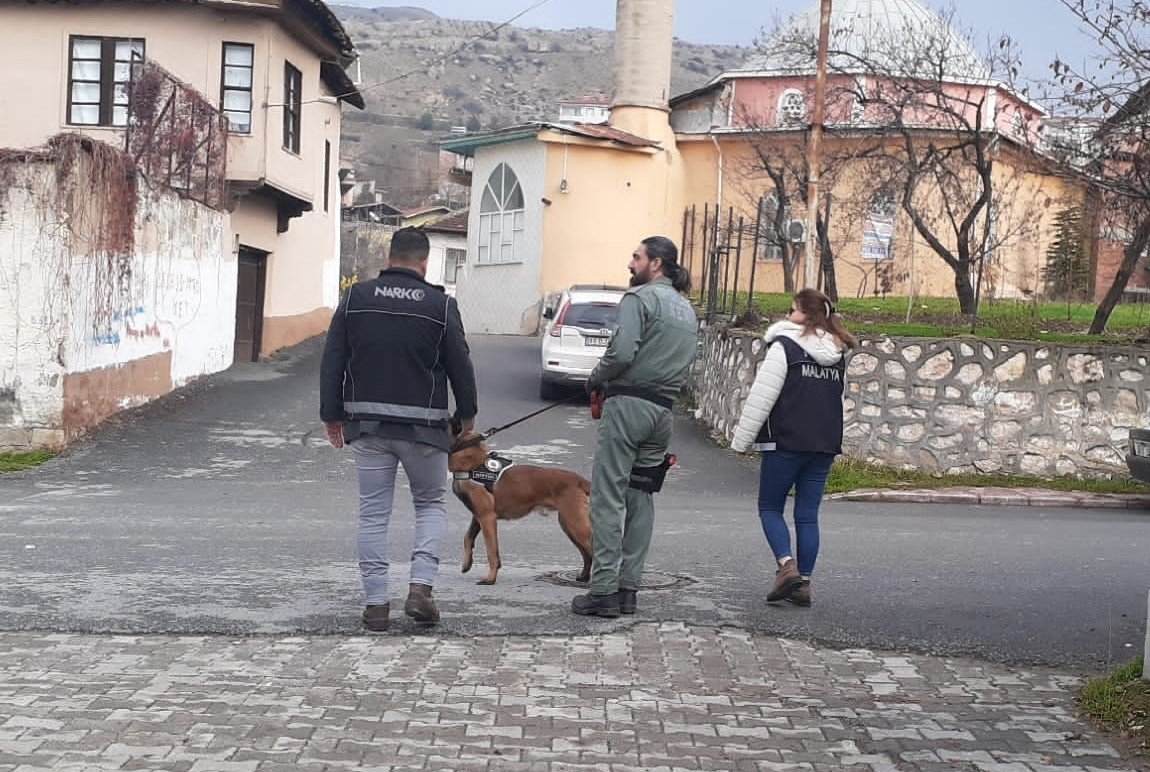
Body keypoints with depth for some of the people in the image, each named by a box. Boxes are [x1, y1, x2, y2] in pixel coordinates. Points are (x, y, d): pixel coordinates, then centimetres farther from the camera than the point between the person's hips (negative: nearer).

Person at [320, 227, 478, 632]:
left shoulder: (356, 298, 2)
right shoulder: (441, 304, -4)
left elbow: (332, 362, 2)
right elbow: (461, 366, 0)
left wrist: (332, 414, 10)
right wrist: (467, 414, 14)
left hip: (367, 423, 2)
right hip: (422, 425, -2)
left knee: (373, 512, 8)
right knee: (431, 503, 15)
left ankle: (375, 602, 8)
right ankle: (420, 586, -1)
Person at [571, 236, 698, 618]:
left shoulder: (640, 297, -7)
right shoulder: (687, 310, 20)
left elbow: (622, 353, -18)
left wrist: (594, 379, 1)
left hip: (629, 404, -8)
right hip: (664, 410, 8)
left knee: (608, 497, -6)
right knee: (640, 499, 10)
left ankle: (604, 589, -9)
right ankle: (628, 588, 11)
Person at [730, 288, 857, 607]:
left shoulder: (784, 346, -9)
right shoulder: (838, 353, 12)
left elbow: (761, 397, -11)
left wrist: (742, 440, -5)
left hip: (786, 443, -6)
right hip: (825, 446, 6)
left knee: (770, 508, 6)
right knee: (808, 515, 9)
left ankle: (787, 566, -13)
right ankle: (803, 583, 8)